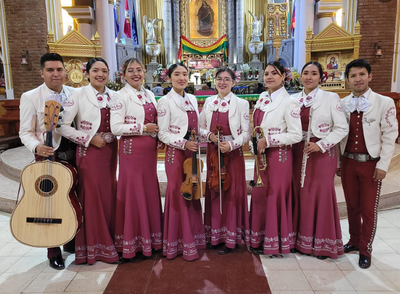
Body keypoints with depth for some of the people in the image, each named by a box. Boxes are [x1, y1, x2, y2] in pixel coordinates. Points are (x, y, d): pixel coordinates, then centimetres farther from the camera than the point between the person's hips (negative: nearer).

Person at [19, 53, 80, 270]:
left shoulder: (74, 94, 7)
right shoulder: (30, 97, -3)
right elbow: (25, 132, -2)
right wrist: (37, 147, -20)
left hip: (74, 154, 4)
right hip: (48, 157, -3)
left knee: (78, 202, 10)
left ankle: (72, 241, 34)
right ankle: (54, 252, 23)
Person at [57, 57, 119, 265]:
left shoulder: (113, 96, 7)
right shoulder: (79, 95, -6)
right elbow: (63, 126, -11)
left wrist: (109, 138, -7)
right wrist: (89, 138, -13)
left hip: (110, 151, 4)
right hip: (89, 152, -4)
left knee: (110, 195, 10)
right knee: (92, 196, 2)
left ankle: (111, 238, 25)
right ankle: (94, 246, 17)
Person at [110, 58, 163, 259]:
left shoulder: (149, 95, 12)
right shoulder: (121, 96, -8)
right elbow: (115, 128, -16)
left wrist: (159, 135, 3)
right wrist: (143, 128, -17)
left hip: (149, 148, 7)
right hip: (132, 148, -6)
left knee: (150, 189, 12)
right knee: (133, 192, 2)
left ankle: (150, 236, 27)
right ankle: (132, 241, 18)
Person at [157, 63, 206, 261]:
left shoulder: (192, 99, 11)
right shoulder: (165, 102, -7)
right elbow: (163, 134, -10)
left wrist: (198, 142, 2)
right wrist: (184, 143, -21)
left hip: (193, 152, 6)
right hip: (176, 153, -6)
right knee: (178, 194, 1)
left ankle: (194, 236, 28)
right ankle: (180, 243, 15)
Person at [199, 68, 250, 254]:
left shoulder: (241, 103, -4)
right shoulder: (208, 102, 8)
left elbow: (246, 132, -5)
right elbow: (201, 127, 12)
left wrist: (231, 144, -21)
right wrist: (209, 135, -9)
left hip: (233, 153, -4)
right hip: (213, 152, 4)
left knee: (232, 193, 2)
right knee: (214, 192, 9)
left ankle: (230, 238, 16)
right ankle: (215, 234, 25)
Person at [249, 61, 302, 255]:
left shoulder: (288, 102, -12)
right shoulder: (262, 98, 10)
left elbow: (296, 135, -16)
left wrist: (268, 141, -20)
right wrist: (257, 143, 3)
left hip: (279, 156, -7)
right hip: (261, 155, 7)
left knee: (275, 196, 3)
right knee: (259, 196, 12)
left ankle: (275, 243, 21)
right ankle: (259, 239, 28)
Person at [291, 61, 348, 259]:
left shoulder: (331, 98, -3)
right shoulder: (294, 99, 8)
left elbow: (342, 128, -6)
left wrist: (321, 145, -15)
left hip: (322, 153, -3)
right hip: (299, 152, 4)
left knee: (322, 194, 0)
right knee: (300, 193, 7)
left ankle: (323, 244, 16)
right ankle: (301, 240, 22)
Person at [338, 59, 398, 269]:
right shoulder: (341, 104, 4)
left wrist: (383, 165, -12)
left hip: (371, 163, -3)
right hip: (348, 162, 3)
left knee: (369, 209, 5)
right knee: (352, 206, 15)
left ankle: (365, 251, 21)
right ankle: (354, 241, 34)